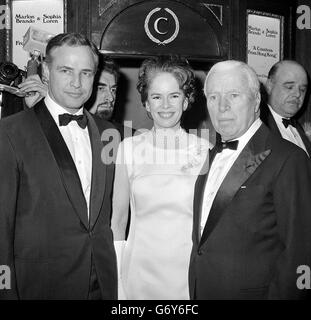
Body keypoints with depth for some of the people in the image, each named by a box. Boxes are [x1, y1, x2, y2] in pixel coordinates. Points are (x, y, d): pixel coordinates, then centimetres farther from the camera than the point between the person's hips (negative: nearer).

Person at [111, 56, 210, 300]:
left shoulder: (205, 151, -4)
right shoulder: (129, 148, -2)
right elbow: (117, 220, 3)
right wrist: (114, 276, 0)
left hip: (190, 270, 0)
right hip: (140, 268, 0)